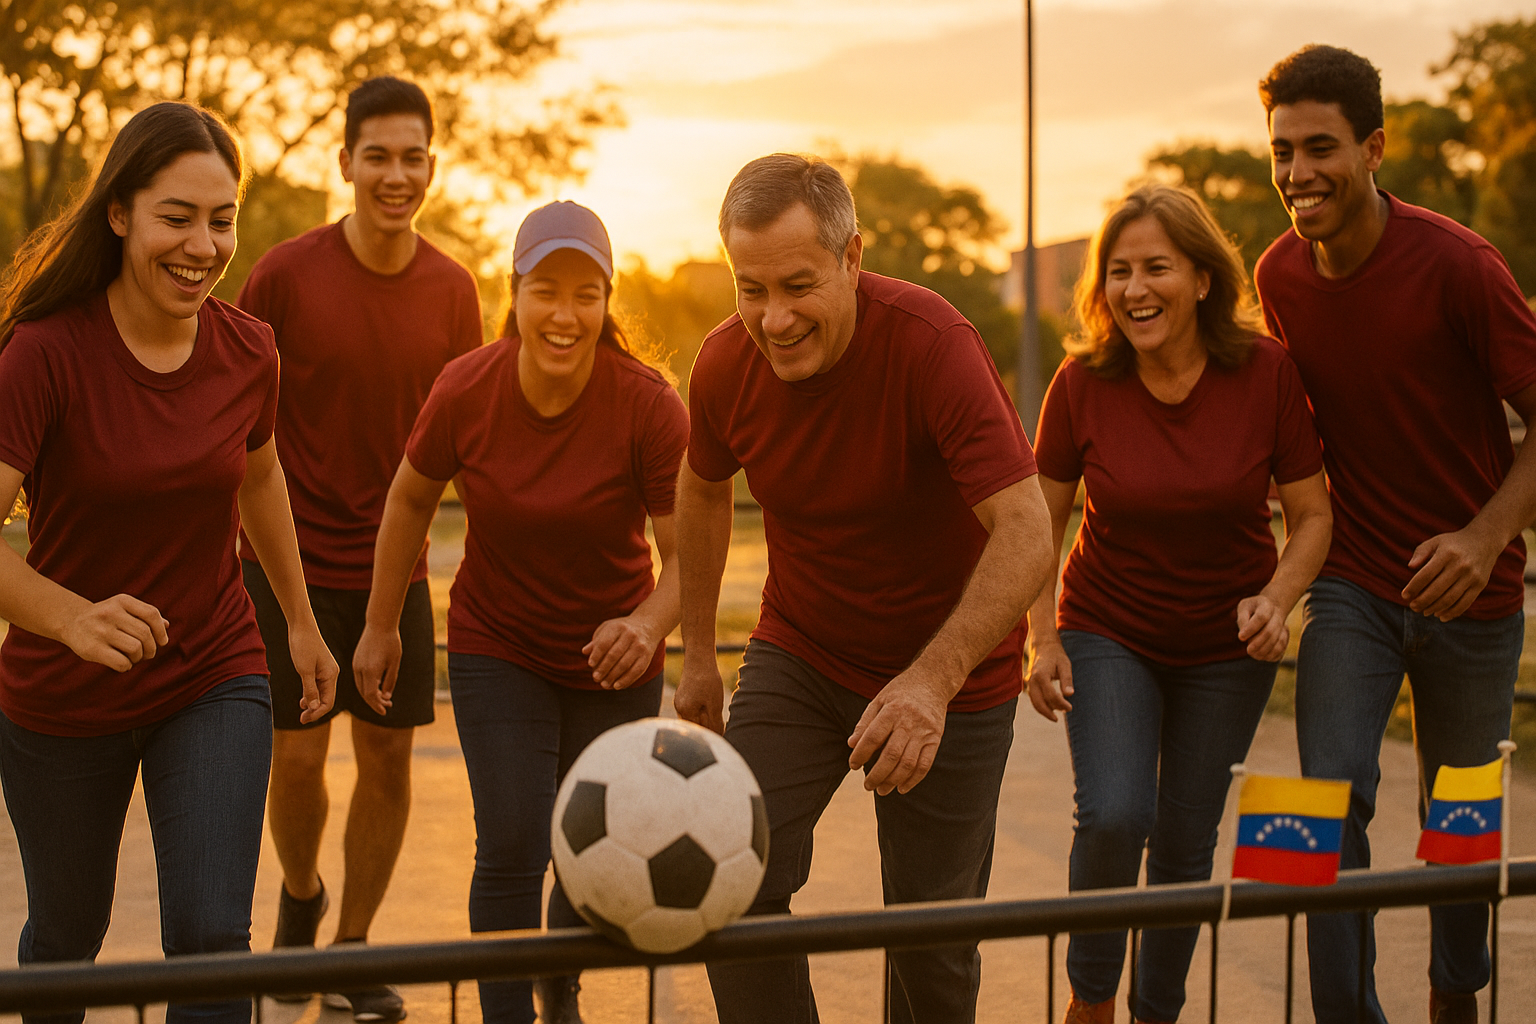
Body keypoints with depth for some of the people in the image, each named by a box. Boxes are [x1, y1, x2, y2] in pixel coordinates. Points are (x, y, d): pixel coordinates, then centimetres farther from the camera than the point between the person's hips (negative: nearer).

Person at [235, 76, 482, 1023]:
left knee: (389, 752, 3)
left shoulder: (452, 290, -1)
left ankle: (355, 946, 20)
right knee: (297, 756, -1)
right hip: (292, 554, -2)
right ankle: (300, 893, 31)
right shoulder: (287, 274, -10)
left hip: (395, 561, 3)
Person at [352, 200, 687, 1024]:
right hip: (497, 648, 0)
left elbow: (689, 552, -20)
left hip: (611, 660, 0)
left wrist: (648, 625, -41)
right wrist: (381, 625, 7)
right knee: (511, 843, -13)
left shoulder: (648, 405, -22)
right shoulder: (464, 391, -16)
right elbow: (410, 498, 2)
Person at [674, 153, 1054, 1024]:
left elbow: (1026, 534, -33)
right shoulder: (726, 365, -12)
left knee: (931, 936, 4)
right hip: (800, 653, 3)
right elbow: (704, 487, 11)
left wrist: (932, 681, -44)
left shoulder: (933, 343, -28)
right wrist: (699, 651, 14)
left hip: (950, 668, -3)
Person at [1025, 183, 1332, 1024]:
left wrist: (1278, 598, -25)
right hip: (1107, 631, -1)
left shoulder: (1265, 373, -16)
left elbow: (1312, 515, -7)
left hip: (1227, 647, 1)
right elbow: (1041, 521, -3)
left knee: (1185, 842, 8)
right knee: (1112, 816, -19)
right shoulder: (1083, 384, -15)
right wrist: (1043, 639, -12)